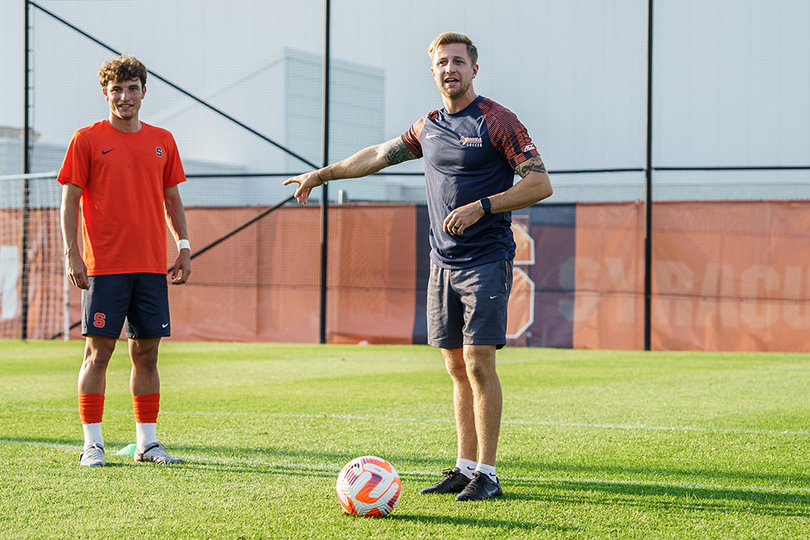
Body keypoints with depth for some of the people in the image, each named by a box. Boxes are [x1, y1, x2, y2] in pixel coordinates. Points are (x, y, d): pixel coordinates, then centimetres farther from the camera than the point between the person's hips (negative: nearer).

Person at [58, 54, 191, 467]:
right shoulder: (86, 139, 0)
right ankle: (92, 444, 1)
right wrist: (71, 253, -9)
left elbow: (171, 198, 18)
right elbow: (70, 200, -1)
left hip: (150, 266, 4)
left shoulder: (162, 141, 12)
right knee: (99, 351, -4)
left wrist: (184, 247, 10)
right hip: (103, 265, -4)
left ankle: (147, 442, 14)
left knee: (146, 352, 6)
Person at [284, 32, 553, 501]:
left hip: (486, 263, -6)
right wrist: (322, 174, 32)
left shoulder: (497, 121, -7)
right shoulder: (428, 128, 13)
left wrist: (481, 206, -20)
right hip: (443, 264, 6)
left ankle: (487, 474, -7)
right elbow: (378, 156, 28)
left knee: (478, 363, -11)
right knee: (457, 368, 7)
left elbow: (541, 184, -12)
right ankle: (465, 468, 13)